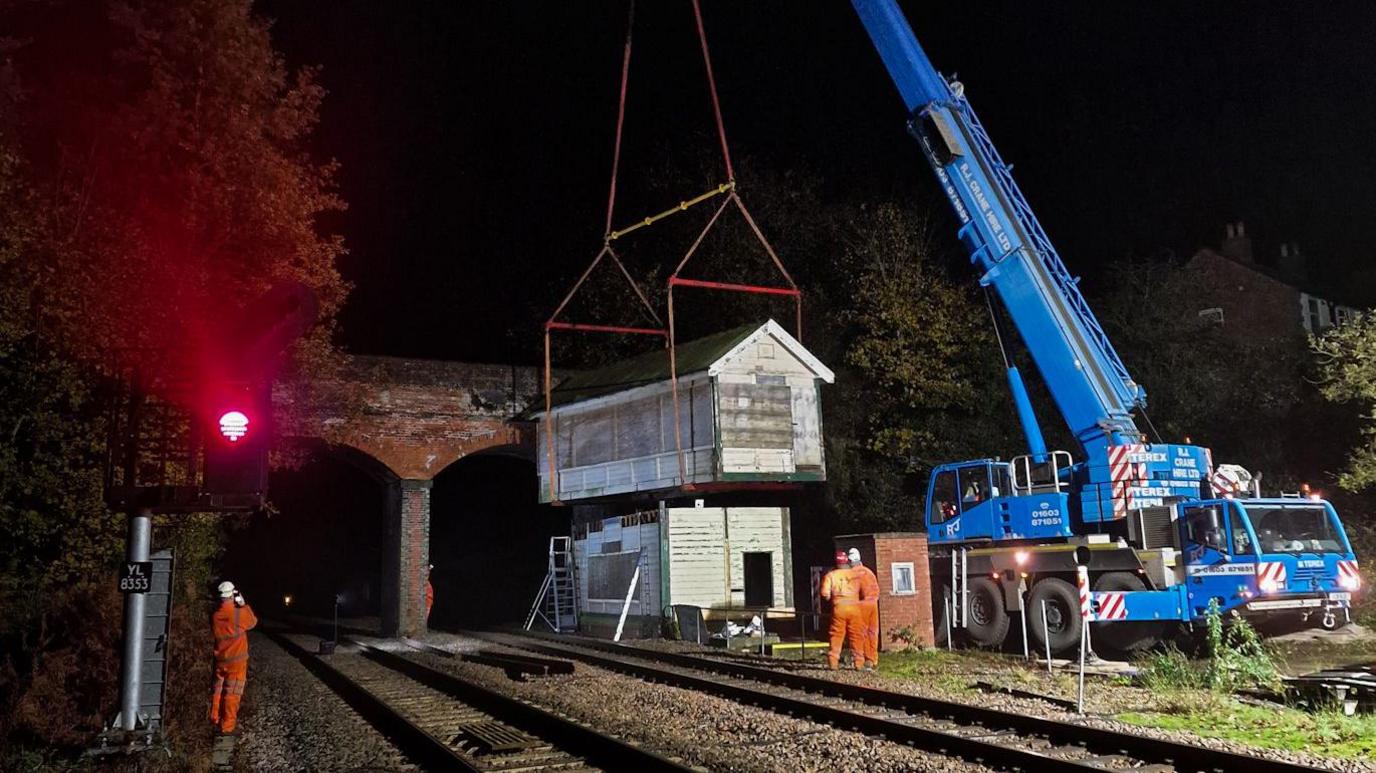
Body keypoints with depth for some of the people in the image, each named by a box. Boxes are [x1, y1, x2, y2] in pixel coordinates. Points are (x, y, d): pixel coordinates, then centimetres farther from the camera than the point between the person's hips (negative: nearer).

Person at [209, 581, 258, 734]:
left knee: (218, 690, 19)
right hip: (236, 661, -4)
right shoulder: (240, 614, -21)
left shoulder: (214, 616, -9)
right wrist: (244, 604, 4)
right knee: (232, 694, 2)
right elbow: (253, 621, -2)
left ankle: (215, 718, 30)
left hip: (219, 660, 4)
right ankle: (227, 726, 5)